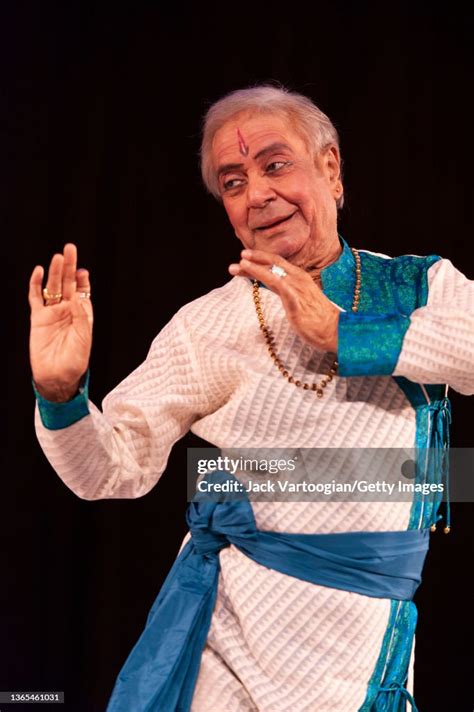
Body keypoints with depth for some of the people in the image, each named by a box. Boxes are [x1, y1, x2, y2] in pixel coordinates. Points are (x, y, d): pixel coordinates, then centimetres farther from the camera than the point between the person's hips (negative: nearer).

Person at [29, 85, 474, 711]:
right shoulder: (205, 324, 3)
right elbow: (112, 470, 0)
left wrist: (347, 334, -16)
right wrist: (60, 392, -18)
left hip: (370, 633, 0)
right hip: (231, 616, 1)